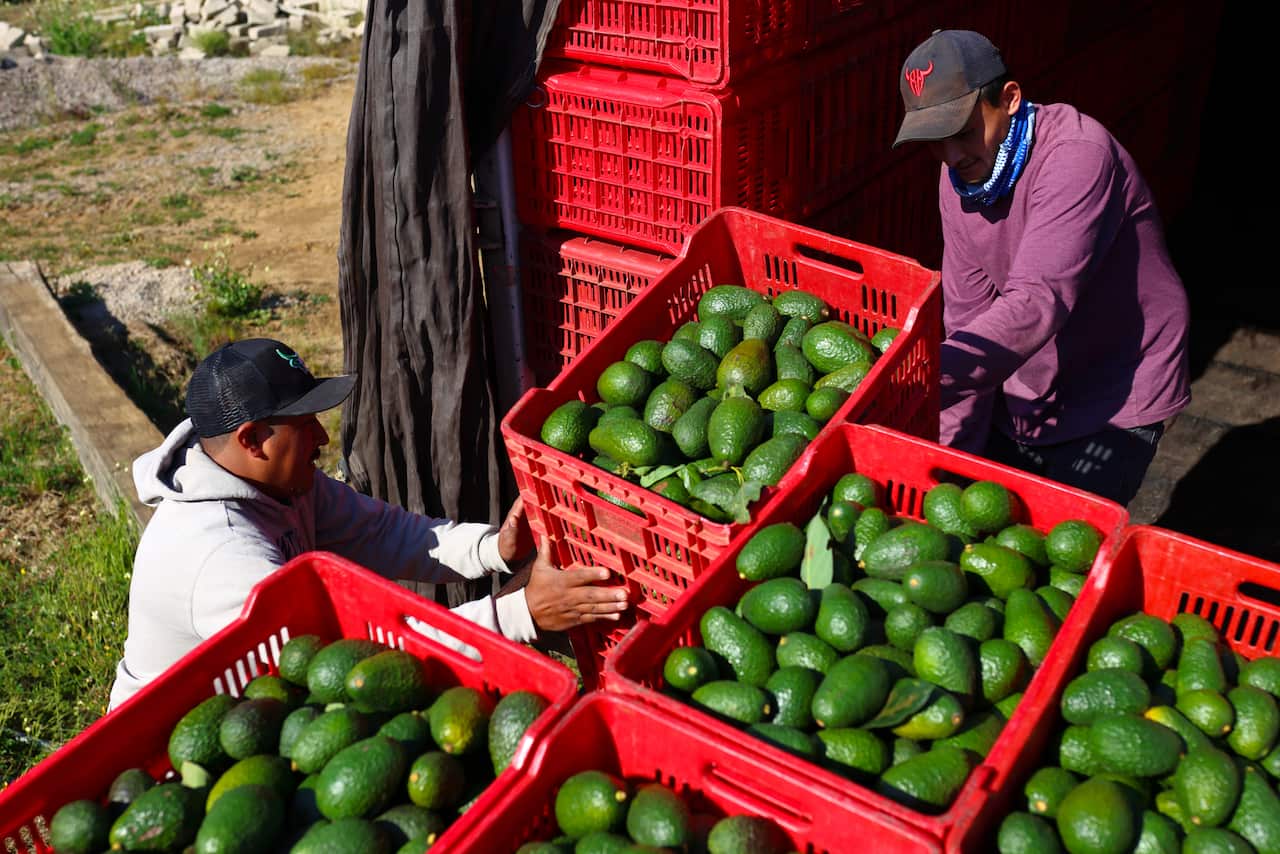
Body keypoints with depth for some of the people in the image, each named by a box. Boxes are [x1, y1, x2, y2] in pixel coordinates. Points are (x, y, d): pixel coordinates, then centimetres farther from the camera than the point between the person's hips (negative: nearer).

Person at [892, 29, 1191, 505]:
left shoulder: (1077, 156, -26)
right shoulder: (959, 177, -3)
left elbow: (1038, 304, -38)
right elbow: (966, 317, -4)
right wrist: (953, 453, -10)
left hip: (1111, 403, -6)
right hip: (1021, 395, 7)